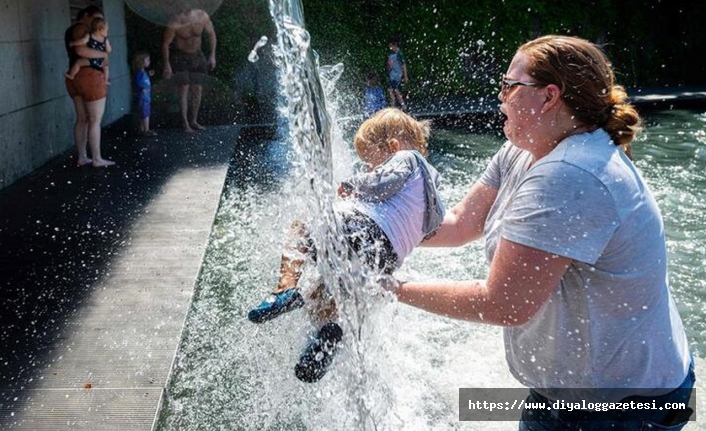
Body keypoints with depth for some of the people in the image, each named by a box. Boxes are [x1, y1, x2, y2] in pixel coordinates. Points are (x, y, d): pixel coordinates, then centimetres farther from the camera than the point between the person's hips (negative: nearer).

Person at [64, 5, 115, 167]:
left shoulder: (71, 30, 19)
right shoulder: (82, 28, -12)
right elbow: (81, 50, -28)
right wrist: (103, 54, -17)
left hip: (75, 77, 10)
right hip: (90, 76, -10)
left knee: (82, 119, 13)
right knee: (95, 121, -3)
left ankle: (82, 157, 17)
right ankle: (97, 159, 2)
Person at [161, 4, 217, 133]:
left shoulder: (202, 16, -17)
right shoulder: (174, 24, -25)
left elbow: (211, 34, 0)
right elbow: (165, 44, -13)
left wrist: (212, 55, 1)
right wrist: (167, 65, -10)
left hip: (196, 56, 4)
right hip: (180, 58, -4)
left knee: (198, 91, 7)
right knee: (184, 90, -9)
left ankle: (194, 121, 21)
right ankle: (185, 123, -2)